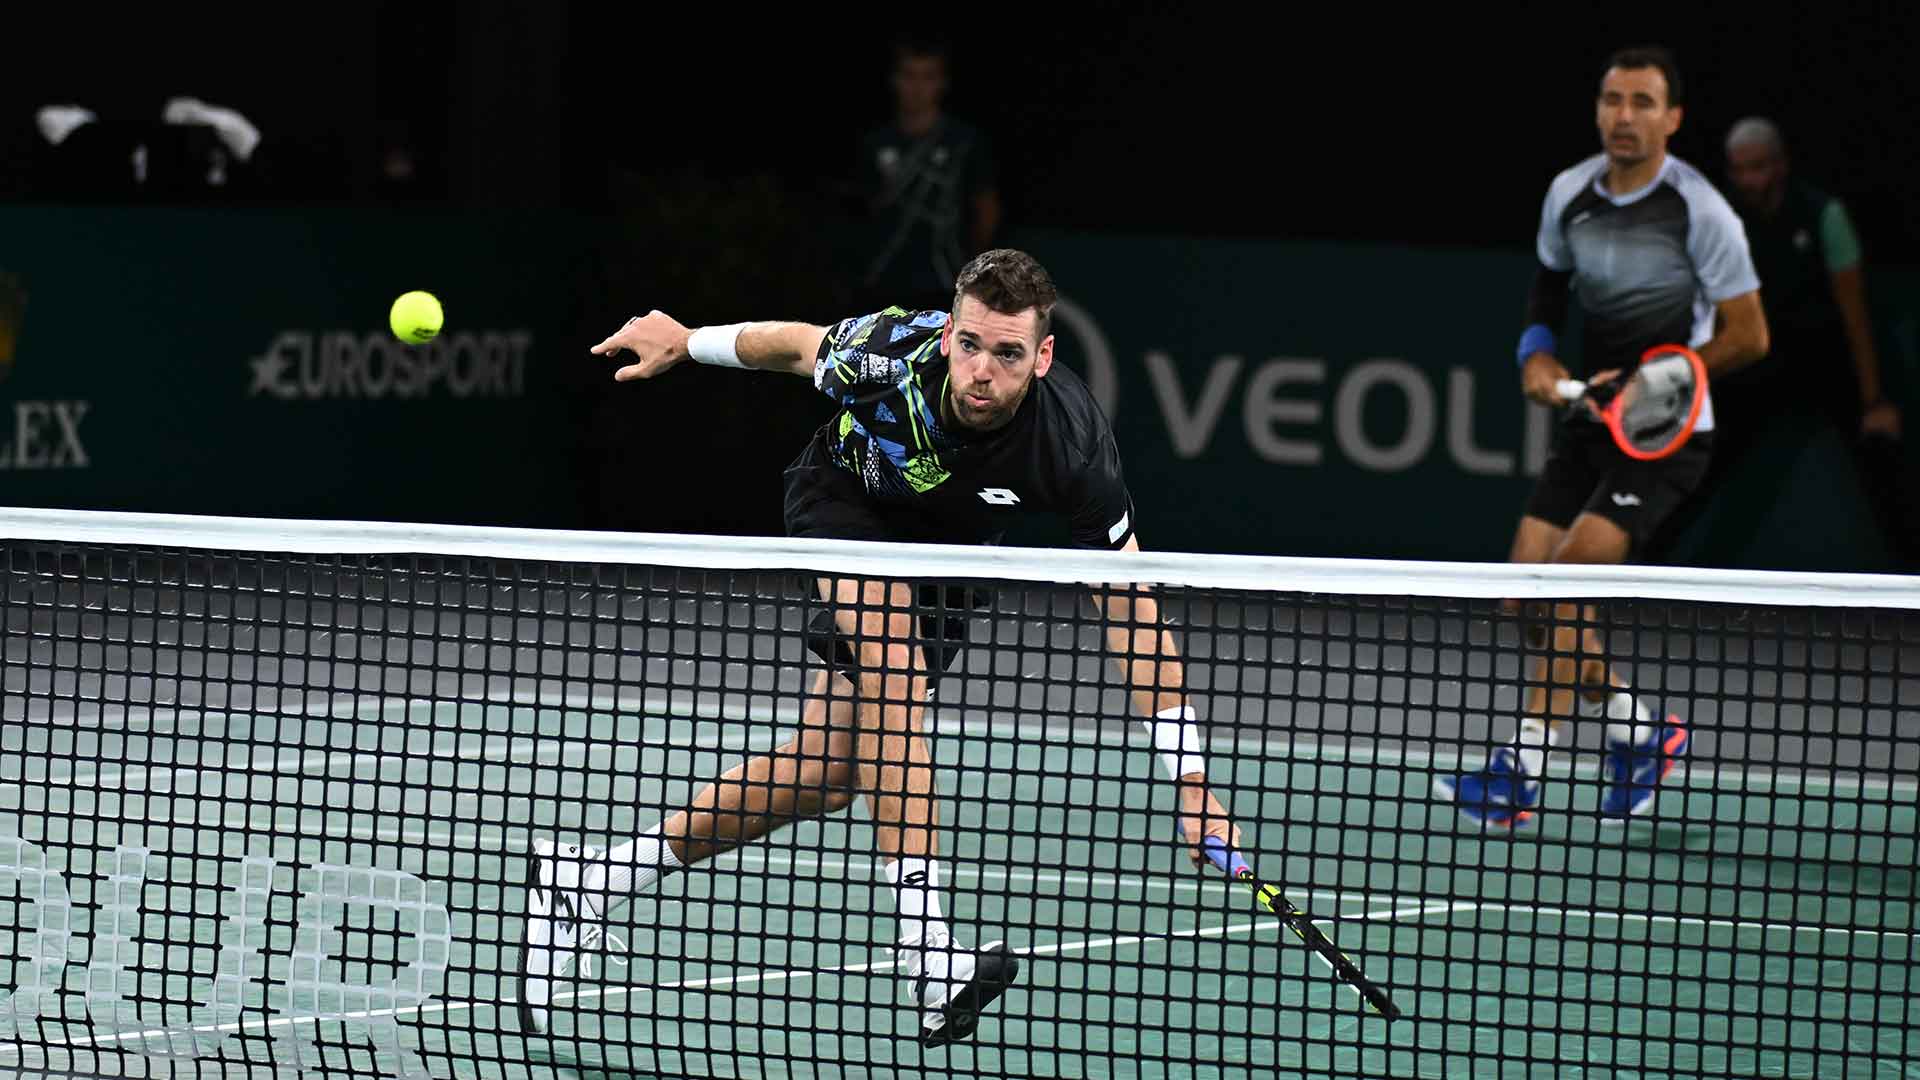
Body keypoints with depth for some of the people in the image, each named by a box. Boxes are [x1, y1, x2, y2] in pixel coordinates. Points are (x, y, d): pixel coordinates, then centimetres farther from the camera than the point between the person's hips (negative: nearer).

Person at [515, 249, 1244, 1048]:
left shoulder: (1072, 448, -35)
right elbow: (796, 345, -9)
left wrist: (1191, 782, -32)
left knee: (823, 776, -1)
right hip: (842, 501, -2)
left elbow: (1135, 616, -29)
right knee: (892, 657, -33)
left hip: (946, 550, 2)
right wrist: (685, 341, 7)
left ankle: (593, 878, 13)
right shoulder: (891, 354, -35)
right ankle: (925, 946, -38)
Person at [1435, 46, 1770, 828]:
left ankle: (1519, 778, -16)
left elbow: (1748, 336, -10)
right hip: (1591, 421, 6)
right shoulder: (1569, 196, 2)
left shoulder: (1699, 211, -14)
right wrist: (1538, 353, 0)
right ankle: (1642, 734, 21)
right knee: (1525, 598, -1)